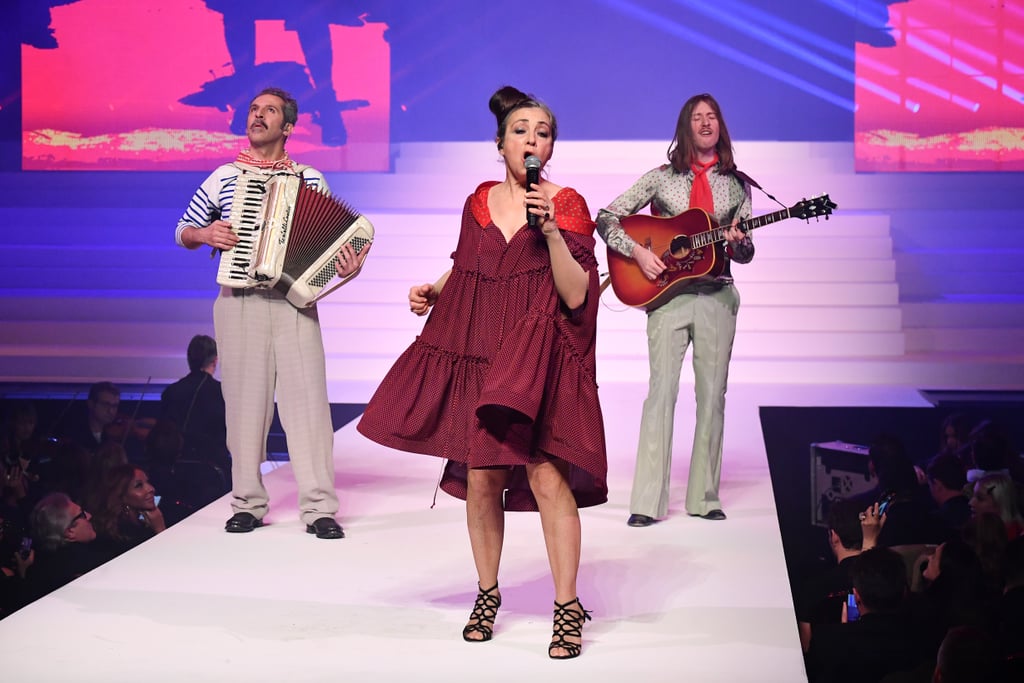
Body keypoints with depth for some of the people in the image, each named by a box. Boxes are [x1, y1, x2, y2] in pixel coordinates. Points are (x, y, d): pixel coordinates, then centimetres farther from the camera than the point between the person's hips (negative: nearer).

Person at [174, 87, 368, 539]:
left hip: (295, 302, -1)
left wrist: (349, 263, -10)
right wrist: (206, 234, -5)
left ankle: (319, 508, -6)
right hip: (238, 303, 1)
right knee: (245, 403, 2)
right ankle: (248, 504, 11)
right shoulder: (223, 178, 12)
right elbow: (183, 232, 17)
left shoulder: (310, 179, 10)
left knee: (307, 400, -7)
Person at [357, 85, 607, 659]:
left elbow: (576, 294, -10)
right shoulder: (479, 202, 10)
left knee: (546, 475, -13)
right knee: (480, 477, 5)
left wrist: (550, 229, -20)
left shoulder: (567, 204, -2)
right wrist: (432, 292, 7)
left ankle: (569, 608, -4)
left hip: (540, 358, -4)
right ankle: (488, 595, 23)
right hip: (477, 354, 4)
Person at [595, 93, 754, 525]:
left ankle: (704, 497, 12)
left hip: (717, 297, 2)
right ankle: (648, 501, -7)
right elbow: (606, 218, 1)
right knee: (661, 391, -8)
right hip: (667, 295, -2)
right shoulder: (662, 177, 4)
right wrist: (637, 252, -13)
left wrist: (736, 242, -11)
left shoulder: (736, 184, 10)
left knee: (712, 394, 3)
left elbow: (746, 253, 11)